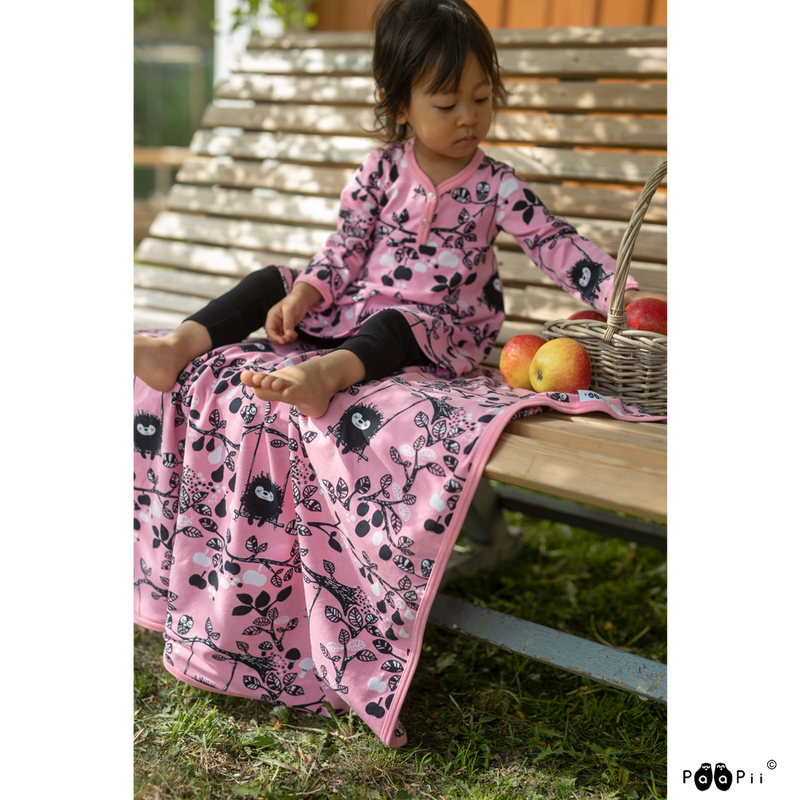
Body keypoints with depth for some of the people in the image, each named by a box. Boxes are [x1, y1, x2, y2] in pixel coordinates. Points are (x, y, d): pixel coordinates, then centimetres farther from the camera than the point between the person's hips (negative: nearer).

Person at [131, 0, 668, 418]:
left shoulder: (496, 185, -2)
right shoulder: (381, 170, 3)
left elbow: (556, 243, -6)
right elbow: (347, 247, 5)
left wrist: (622, 293, -19)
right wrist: (302, 296, -10)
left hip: (440, 324, -4)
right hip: (359, 306, 4)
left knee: (394, 325, -37)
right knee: (272, 282, -6)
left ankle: (324, 374, -63)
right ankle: (180, 346, -18)